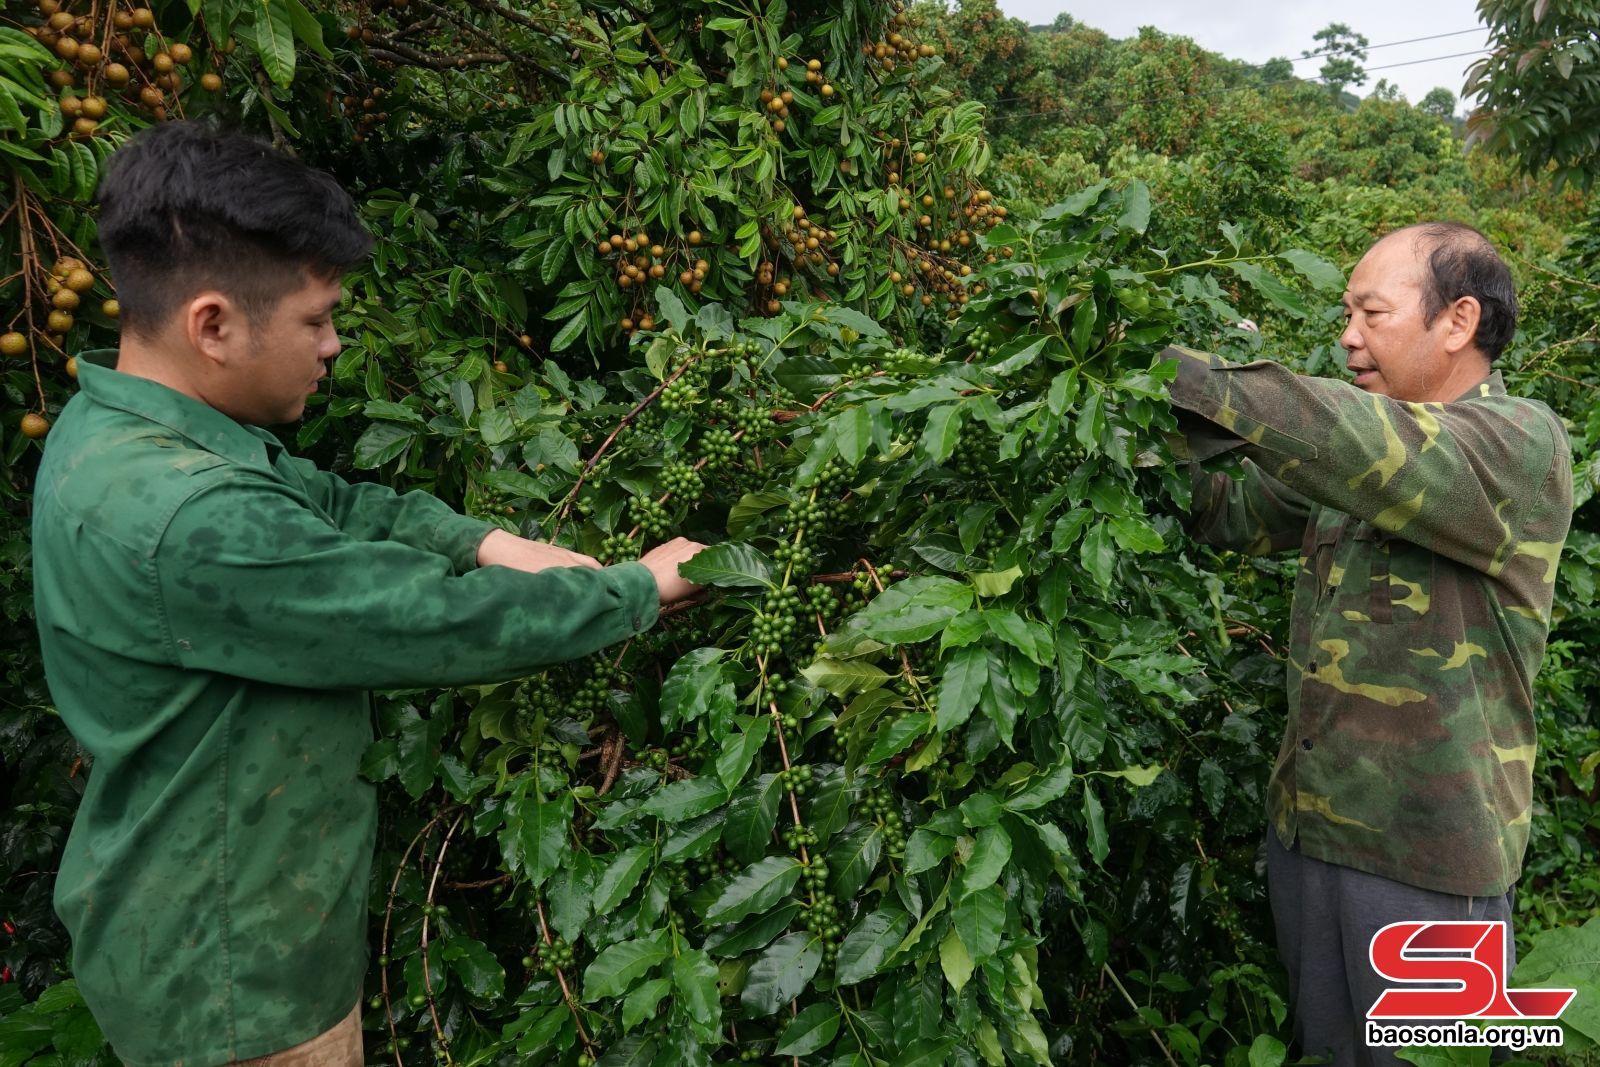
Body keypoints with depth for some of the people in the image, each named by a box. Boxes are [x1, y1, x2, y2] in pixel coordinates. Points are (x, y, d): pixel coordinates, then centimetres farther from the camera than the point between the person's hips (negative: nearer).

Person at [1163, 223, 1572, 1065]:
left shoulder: (1521, 444, -15)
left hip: (1428, 849, -6)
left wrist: (1191, 378, -30)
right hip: (1306, 817, 6)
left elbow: (1367, 450, -34)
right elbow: (1238, 513, 11)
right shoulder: (1354, 459, 8)